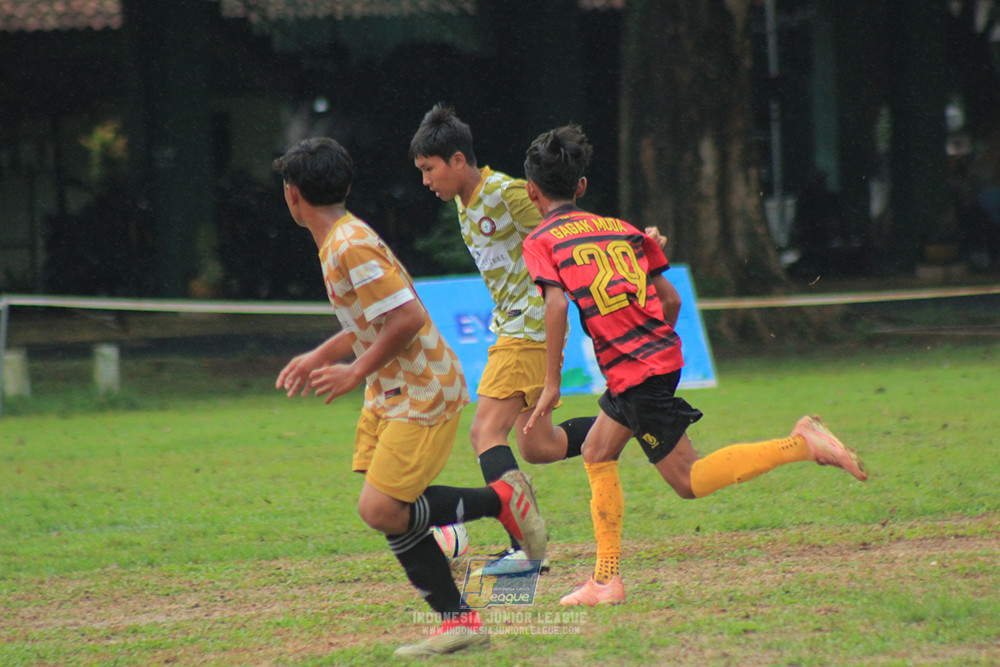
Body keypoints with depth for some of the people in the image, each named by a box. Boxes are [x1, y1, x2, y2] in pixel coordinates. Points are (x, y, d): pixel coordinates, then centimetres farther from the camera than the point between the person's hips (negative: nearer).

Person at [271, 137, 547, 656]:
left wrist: (357, 372, -19)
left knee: (381, 511, -15)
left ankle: (502, 500, -1)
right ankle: (458, 621, 6)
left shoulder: (351, 247, -21)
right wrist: (319, 357, 21)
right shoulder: (341, 242, 11)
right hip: (392, 394, 10)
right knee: (391, 512, 4)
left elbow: (408, 317, -27)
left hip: (423, 393, -10)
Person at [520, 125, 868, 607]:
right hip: (662, 355, 8)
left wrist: (551, 383, -12)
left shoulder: (541, 242, -1)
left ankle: (801, 445, -15)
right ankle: (606, 580, 17)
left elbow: (557, 304, -16)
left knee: (687, 480, -2)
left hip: (634, 372, -8)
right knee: (597, 453, 20)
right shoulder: (620, 228, 16)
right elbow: (670, 298, 13)